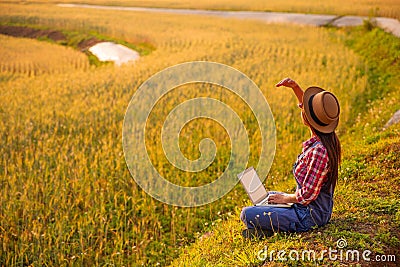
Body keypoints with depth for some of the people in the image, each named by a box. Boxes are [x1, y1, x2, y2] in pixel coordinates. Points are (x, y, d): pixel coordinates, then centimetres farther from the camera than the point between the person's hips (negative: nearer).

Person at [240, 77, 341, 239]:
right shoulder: (329, 138, -3)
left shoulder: (318, 151, -31)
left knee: (247, 214, -13)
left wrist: (285, 198, -8)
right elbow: (306, 105, 14)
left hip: (309, 217, -10)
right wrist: (294, 87, 0)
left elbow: (307, 195, -26)